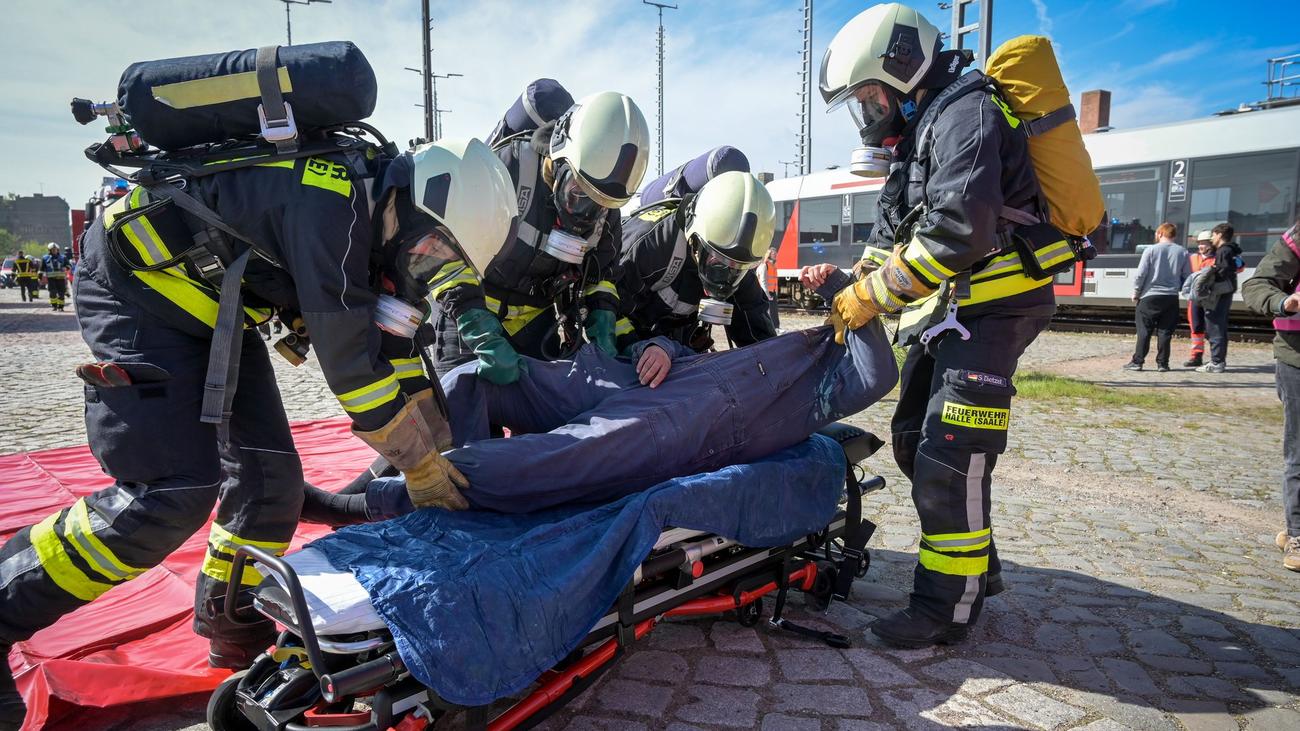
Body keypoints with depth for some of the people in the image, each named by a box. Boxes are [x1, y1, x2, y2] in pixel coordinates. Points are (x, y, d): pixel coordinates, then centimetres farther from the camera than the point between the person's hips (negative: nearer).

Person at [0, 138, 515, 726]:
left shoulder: (371, 214, -3)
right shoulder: (330, 204, -31)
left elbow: (398, 346, 5)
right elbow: (351, 363, -29)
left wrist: (445, 450, 3)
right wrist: (421, 467, -17)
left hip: (210, 307, 9)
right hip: (135, 285, -9)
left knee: (270, 476, 4)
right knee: (175, 493, -17)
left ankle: (235, 633, 21)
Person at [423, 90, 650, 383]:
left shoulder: (606, 206, -6)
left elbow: (602, 274, 9)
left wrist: (602, 328, -9)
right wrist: (484, 338, -34)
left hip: (536, 321, 5)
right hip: (466, 316, -5)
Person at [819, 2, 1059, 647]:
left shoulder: (965, 112, -13)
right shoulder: (918, 131, 18)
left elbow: (960, 231, -27)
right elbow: (890, 237, 19)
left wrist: (870, 296, -20)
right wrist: (849, 291, 3)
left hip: (991, 306, -10)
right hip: (949, 307, 10)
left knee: (948, 458, -11)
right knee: (914, 440, 13)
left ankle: (948, 604, 2)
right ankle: (978, 567, 28)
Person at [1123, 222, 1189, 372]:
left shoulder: (1151, 250, -6)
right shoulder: (1182, 252, 4)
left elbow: (1140, 274, -8)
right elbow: (1187, 277, 6)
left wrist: (1136, 293, 3)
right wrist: (1178, 289, 20)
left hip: (1150, 296, -3)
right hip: (1171, 298, 3)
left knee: (1144, 331, 2)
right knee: (1165, 332, 6)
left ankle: (1137, 361, 2)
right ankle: (1162, 363, 8)